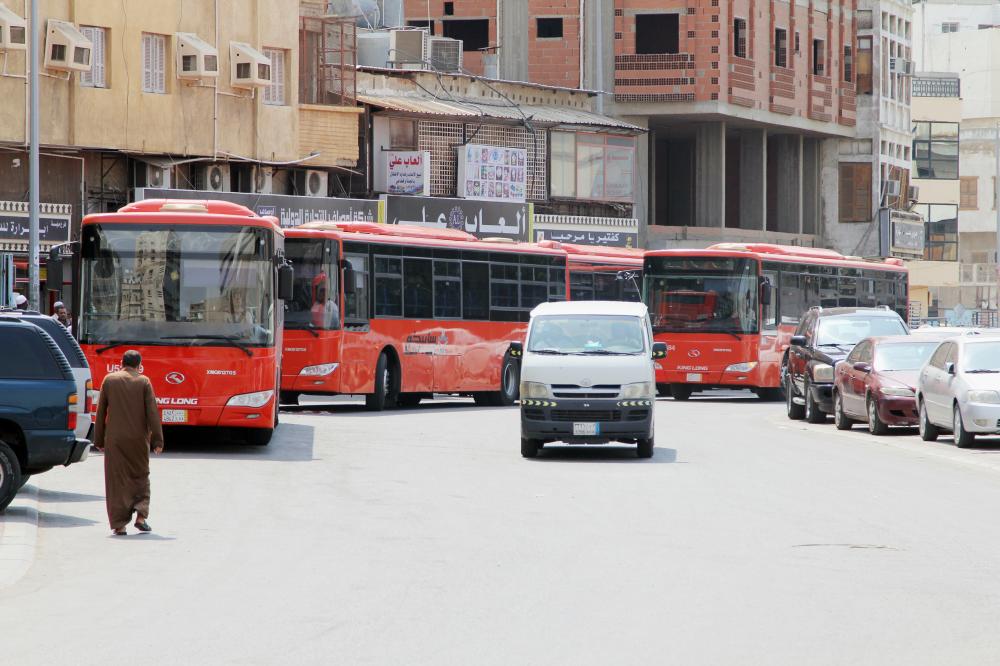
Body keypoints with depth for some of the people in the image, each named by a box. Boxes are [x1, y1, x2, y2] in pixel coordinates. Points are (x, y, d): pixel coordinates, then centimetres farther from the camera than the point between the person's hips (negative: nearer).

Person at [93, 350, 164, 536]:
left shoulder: (109, 380, 2)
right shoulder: (144, 382, -1)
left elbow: (101, 412, 5)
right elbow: (152, 412, -6)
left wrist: (99, 440, 11)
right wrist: (157, 440, -4)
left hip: (115, 439, 0)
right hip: (138, 438, 0)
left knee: (117, 480, 3)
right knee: (140, 477, 16)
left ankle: (119, 525, -1)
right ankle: (141, 516, 2)